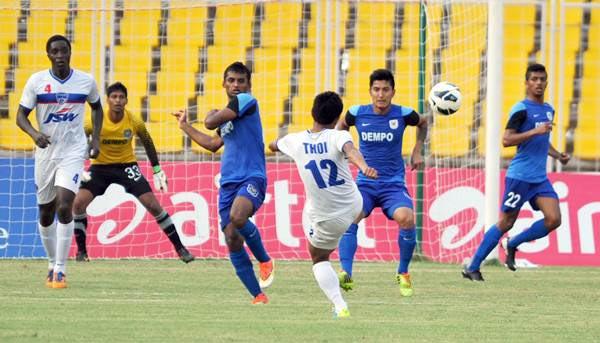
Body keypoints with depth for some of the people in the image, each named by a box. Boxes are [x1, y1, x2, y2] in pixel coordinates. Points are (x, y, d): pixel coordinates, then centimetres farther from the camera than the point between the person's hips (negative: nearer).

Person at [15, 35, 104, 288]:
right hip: (46, 152, 2)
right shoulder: (36, 81, -5)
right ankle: (52, 263, 30)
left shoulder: (86, 81, -2)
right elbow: (21, 115, -3)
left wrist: (96, 139, 6)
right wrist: (34, 133, -23)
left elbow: (96, 107, 17)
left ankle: (60, 269, -13)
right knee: (46, 214, 10)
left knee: (64, 208, -18)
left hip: (73, 153, -2)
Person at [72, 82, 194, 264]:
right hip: (100, 166, 0)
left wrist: (157, 170, 7)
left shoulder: (134, 122, -14)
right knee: (79, 203, -20)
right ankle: (81, 250, -3)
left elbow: (147, 143, 6)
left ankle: (180, 248, 1)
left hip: (127, 166, 0)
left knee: (153, 204, -10)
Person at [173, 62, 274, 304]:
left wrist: (211, 115, 13)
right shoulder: (226, 115, 21)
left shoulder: (246, 101, -4)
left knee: (237, 217, -35)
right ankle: (258, 296, 6)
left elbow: (211, 122, -11)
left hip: (252, 178, -8)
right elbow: (213, 144, 35)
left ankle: (265, 260, -9)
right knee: (232, 239, -1)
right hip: (228, 182, 8)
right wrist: (185, 126, 42)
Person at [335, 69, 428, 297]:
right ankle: (346, 274, -33)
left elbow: (423, 123, 20)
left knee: (406, 218, -29)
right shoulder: (357, 114, -1)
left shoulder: (403, 115, -4)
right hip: (364, 183, 1)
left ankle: (403, 274, -6)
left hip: (393, 185, -1)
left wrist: (417, 151, 12)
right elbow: (342, 125, 23)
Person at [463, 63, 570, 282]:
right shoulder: (521, 110, -10)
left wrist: (558, 156, 15)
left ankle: (513, 245, 12)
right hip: (520, 176, -7)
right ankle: (472, 267, 7)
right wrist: (535, 131, -25)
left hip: (540, 178, 7)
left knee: (553, 219, -9)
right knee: (506, 223, -3)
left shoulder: (548, 110, 15)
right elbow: (506, 140, -19)